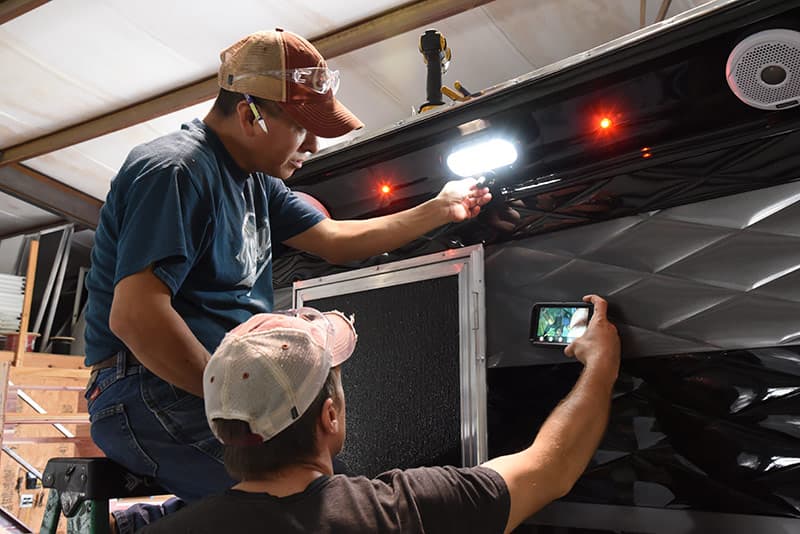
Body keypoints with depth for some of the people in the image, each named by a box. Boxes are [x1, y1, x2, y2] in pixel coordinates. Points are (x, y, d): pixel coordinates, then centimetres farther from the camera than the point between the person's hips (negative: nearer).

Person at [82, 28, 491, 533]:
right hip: (150, 393, -10)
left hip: (213, 384, 10)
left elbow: (336, 240, 20)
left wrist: (438, 211, 21)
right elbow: (135, 316, -25)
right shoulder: (175, 171, -16)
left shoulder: (256, 182, 15)